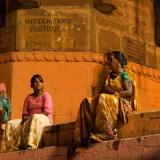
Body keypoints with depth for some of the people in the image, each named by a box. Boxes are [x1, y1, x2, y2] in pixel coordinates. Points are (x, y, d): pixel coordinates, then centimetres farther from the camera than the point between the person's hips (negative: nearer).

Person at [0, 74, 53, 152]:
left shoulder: (46, 95, 3)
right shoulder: (28, 97, 19)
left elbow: (46, 111, -11)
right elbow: (24, 113, 12)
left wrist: (30, 117, -18)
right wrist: (24, 118, -13)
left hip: (45, 120, -6)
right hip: (30, 120, 6)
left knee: (35, 118, -40)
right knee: (10, 124, -10)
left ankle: (31, 145, -56)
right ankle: (9, 148, -21)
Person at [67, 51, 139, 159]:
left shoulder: (124, 74, 5)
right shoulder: (109, 76, 26)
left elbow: (129, 92, -10)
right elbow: (102, 91, 18)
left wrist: (112, 95, -17)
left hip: (121, 104, -6)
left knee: (102, 99, -35)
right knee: (87, 102, -21)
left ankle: (104, 134, -42)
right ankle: (84, 138, -37)